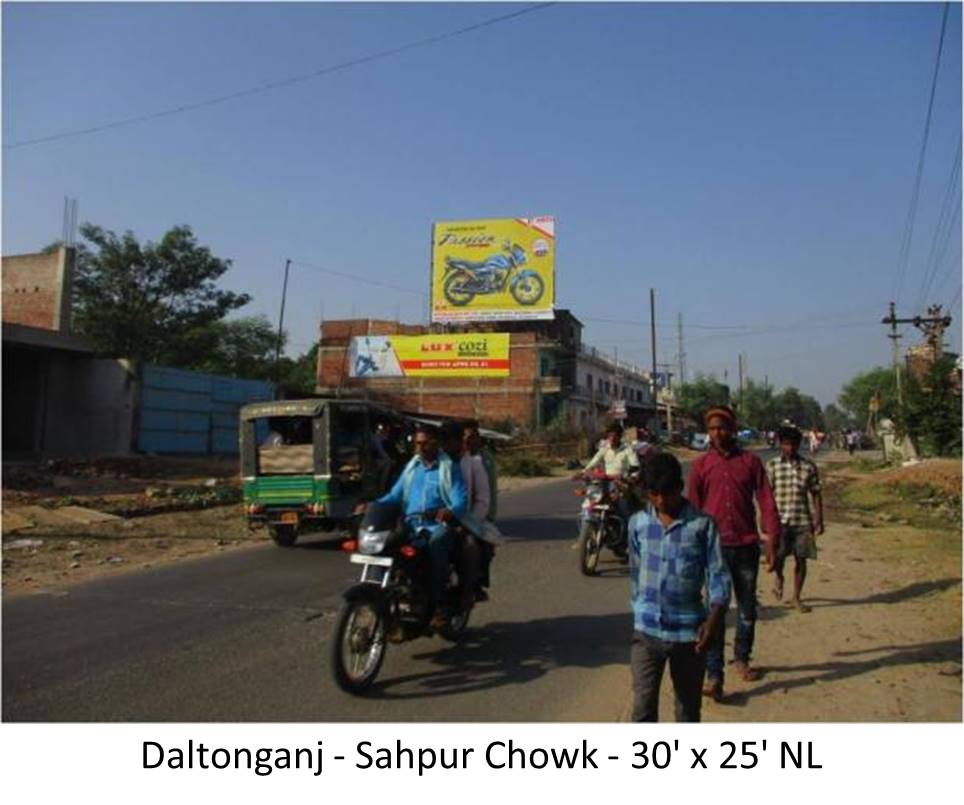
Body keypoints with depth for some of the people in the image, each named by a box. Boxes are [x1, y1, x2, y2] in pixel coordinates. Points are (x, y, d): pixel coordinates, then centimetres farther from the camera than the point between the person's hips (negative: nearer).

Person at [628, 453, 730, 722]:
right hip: (647, 631, 1)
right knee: (643, 707, -3)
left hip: (688, 632, -1)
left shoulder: (702, 524, -8)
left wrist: (713, 619, -21)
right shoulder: (638, 523, 0)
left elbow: (718, 575, -8)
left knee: (688, 707, 15)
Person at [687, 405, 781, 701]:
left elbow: (766, 501, 1)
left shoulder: (750, 462, 3)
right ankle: (713, 675, 1)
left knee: (747, 609, 14)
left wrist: (772, 540, -6)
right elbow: (692, 507, 4)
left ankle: (742, 659, 34)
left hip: (746, 546, 2)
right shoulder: (701, 465, 2)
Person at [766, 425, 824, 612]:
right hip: (780, 520, -2)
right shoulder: (772, 466, 0)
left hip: (802, 520, 2)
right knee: (778, 556, -13)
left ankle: (796, 598, 22)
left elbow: (816, 494, 8)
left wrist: (819, 520, 2)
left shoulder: (808, 467, 4)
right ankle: (779, 579, 22)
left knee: (801, 559, 5)